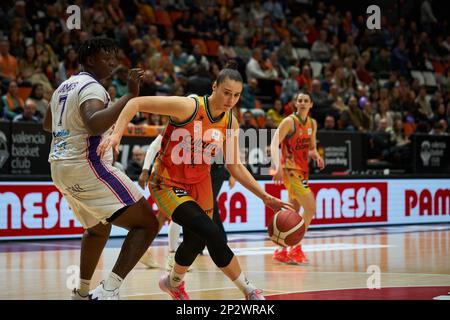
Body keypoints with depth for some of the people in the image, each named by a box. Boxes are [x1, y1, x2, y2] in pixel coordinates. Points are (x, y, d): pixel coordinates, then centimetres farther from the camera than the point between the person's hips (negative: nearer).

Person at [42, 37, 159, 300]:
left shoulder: (64, 87, 17)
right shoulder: (91, 87, -12)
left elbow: (48, 124, 33)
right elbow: (95, 125, -33)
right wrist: (130, 96, -32)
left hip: (60, 167, 10)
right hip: (87, 167, -10)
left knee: (98, 227, 31)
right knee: (147, 223, -10)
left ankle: (82, 292, 35)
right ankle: (109, 290, -24)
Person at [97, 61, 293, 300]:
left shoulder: (230, 123, -5)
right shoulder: (189, 107, -24)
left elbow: (235, 167, 5)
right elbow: (136, 103, -23)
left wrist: (265, 197, -1)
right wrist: (116, 134, -36)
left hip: (200, 184, 7)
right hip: (168, 184, -7)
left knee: (196, 241, 20)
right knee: (211, 233, -23)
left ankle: (173, 283, 52)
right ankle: (250, 292, -11)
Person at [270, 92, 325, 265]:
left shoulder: (312, 124, 11)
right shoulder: (289, 122, -11)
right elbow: (274, 144, -17)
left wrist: (316, 157, -2)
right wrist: (278, 167, -30)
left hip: (302, 171, 8)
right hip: (290, 170, -8)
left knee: (294, 212, 13)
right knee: (310, 208, -16)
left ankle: (282, 250, 23)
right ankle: (295, 249, -8)